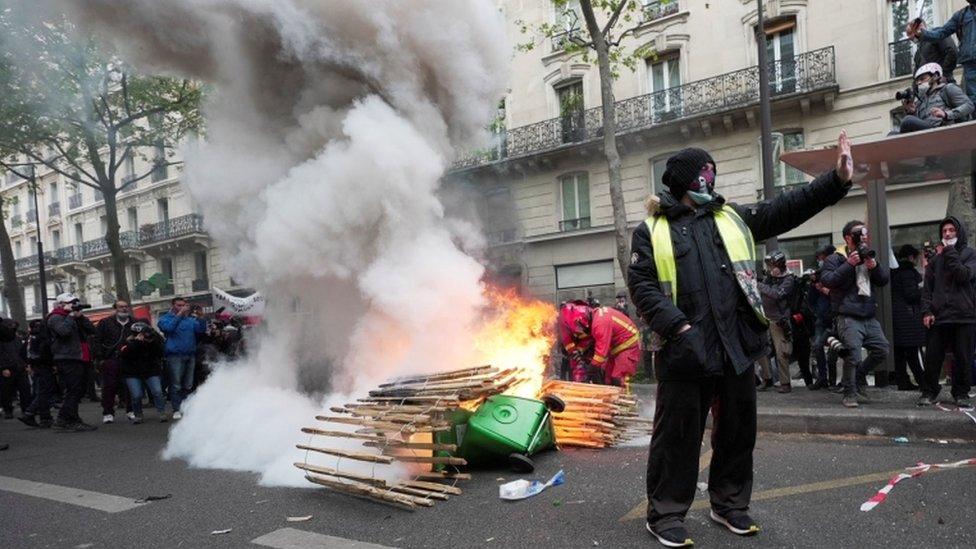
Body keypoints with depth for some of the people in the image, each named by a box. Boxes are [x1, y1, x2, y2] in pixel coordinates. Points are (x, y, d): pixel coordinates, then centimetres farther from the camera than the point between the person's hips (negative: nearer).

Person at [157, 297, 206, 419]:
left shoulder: (191, 319, 14)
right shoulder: (165, 318, 6)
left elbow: (201, 330, 2)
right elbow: (168, 327, -15)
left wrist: (199, 318, -13)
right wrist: (180, 314, -17)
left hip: (190, 355, 4)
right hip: (175, 355, -4)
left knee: (188, 385, 8)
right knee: (176, 385, -6)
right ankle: (176, 410, -1)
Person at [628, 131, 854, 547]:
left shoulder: (733, 218, 17)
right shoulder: (651, 231, 3)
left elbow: (785, 209, 12)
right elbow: (641, 285, -5)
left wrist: (836, 181, 3)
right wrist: (676, 325, -16)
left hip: (736, 348, 5)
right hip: (684, 351, -5)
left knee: (738, 430, 14)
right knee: (677, 435, 2)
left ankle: (729, 505, 32)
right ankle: (665, 513, 16)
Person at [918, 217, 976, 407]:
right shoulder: (936, 259, 15)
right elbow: (927, 287, 11)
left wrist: (950, 252, -7)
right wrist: (926, 311, -1)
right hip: (938, 316, 2)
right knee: (932, 357, 1)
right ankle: (929, 391, 10)